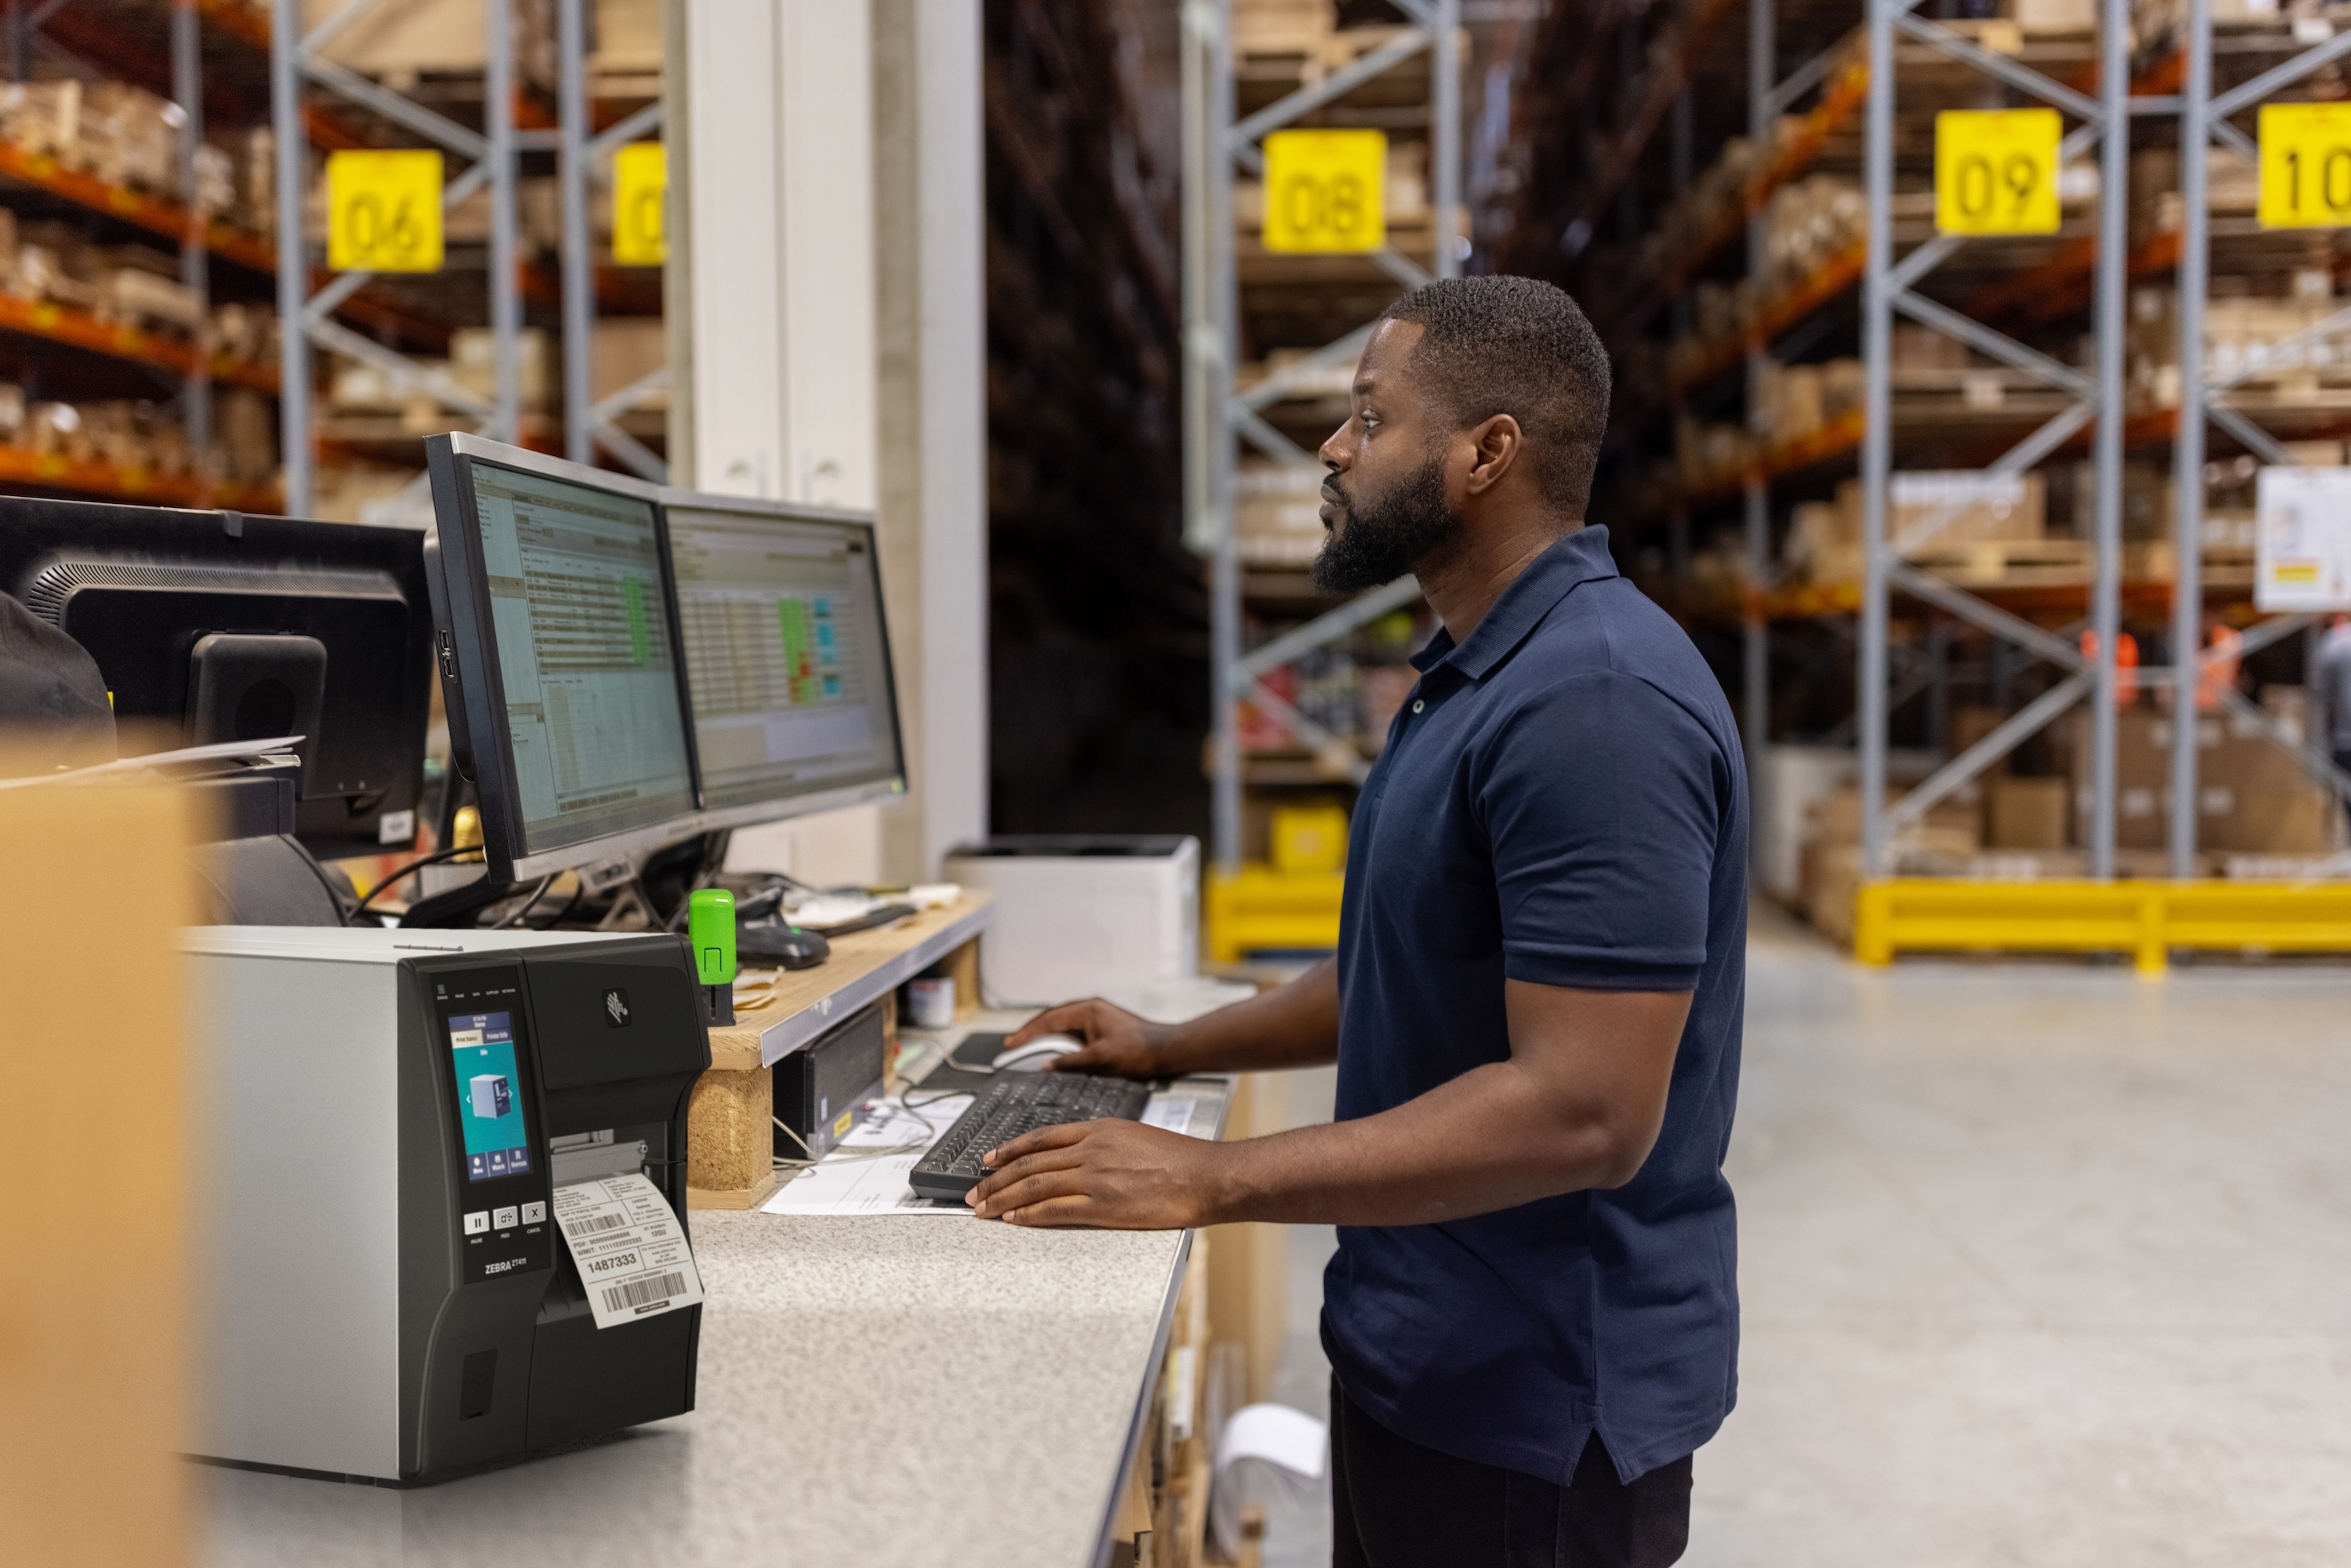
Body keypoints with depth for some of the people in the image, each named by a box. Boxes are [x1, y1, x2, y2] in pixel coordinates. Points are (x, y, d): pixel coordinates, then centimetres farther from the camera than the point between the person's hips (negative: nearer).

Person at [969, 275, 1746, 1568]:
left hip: (1534, 1400, -9)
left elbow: (1582, 1109, -29)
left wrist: (1209, 1181, -27)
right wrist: (1176, 1051, 15)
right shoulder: (1476, 674, 10)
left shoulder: (1593, 700, -24)